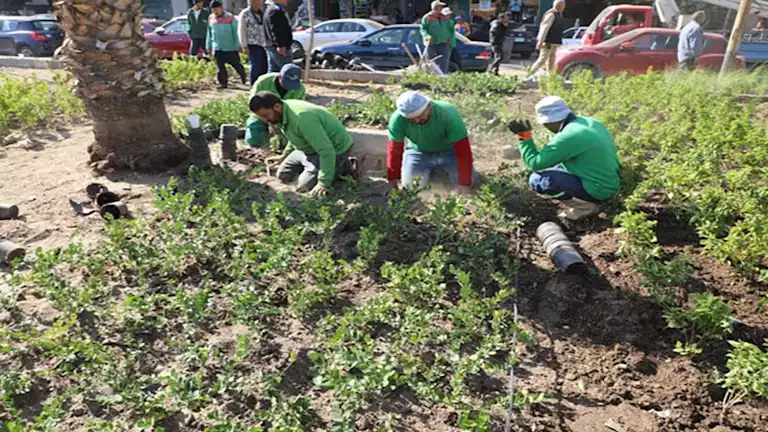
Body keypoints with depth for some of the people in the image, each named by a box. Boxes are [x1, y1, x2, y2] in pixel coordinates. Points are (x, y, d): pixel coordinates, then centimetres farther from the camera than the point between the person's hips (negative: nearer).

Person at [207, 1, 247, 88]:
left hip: (230, 47, -3)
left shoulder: (230, 17, -6)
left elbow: (236, 32, -3)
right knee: (220, 67, 2)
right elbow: (209, 33, 16)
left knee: (236, 64, 6)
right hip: (217, 48, 4)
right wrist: (208, 45, 16)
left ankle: (243, 77, 30)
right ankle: (223, 83, 8)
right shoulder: (211, 18, 8)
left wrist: (238, 45, -6)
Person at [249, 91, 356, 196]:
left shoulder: (301, 118, -35)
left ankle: (342, 167, 1)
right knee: (283, 175, 8)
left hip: (334, 150, -9)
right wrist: (285, 155, 27)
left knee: (304, 186, -17)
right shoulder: (283, 113, -5)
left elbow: (327, 151, -34)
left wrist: (323, 183, -31)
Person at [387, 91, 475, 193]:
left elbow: (462, 149, -31)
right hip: (418, 152, 1)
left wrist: (464, 183, -34)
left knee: (469, 180, -17)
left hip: (448, 151, -1)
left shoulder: (448, 114, -33)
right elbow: (394, 148, -16)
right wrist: (393, 178, -15)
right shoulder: (398, 118, -27)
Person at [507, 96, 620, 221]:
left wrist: (524, 137, -11)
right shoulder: (590, 122, 2)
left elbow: (535, 163, -19)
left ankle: (585, 206, -1)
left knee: (537, 181, -13)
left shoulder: (567, 137, -23)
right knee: (554, 167, 23)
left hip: (598, 190, -9)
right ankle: (590, 201, 15)